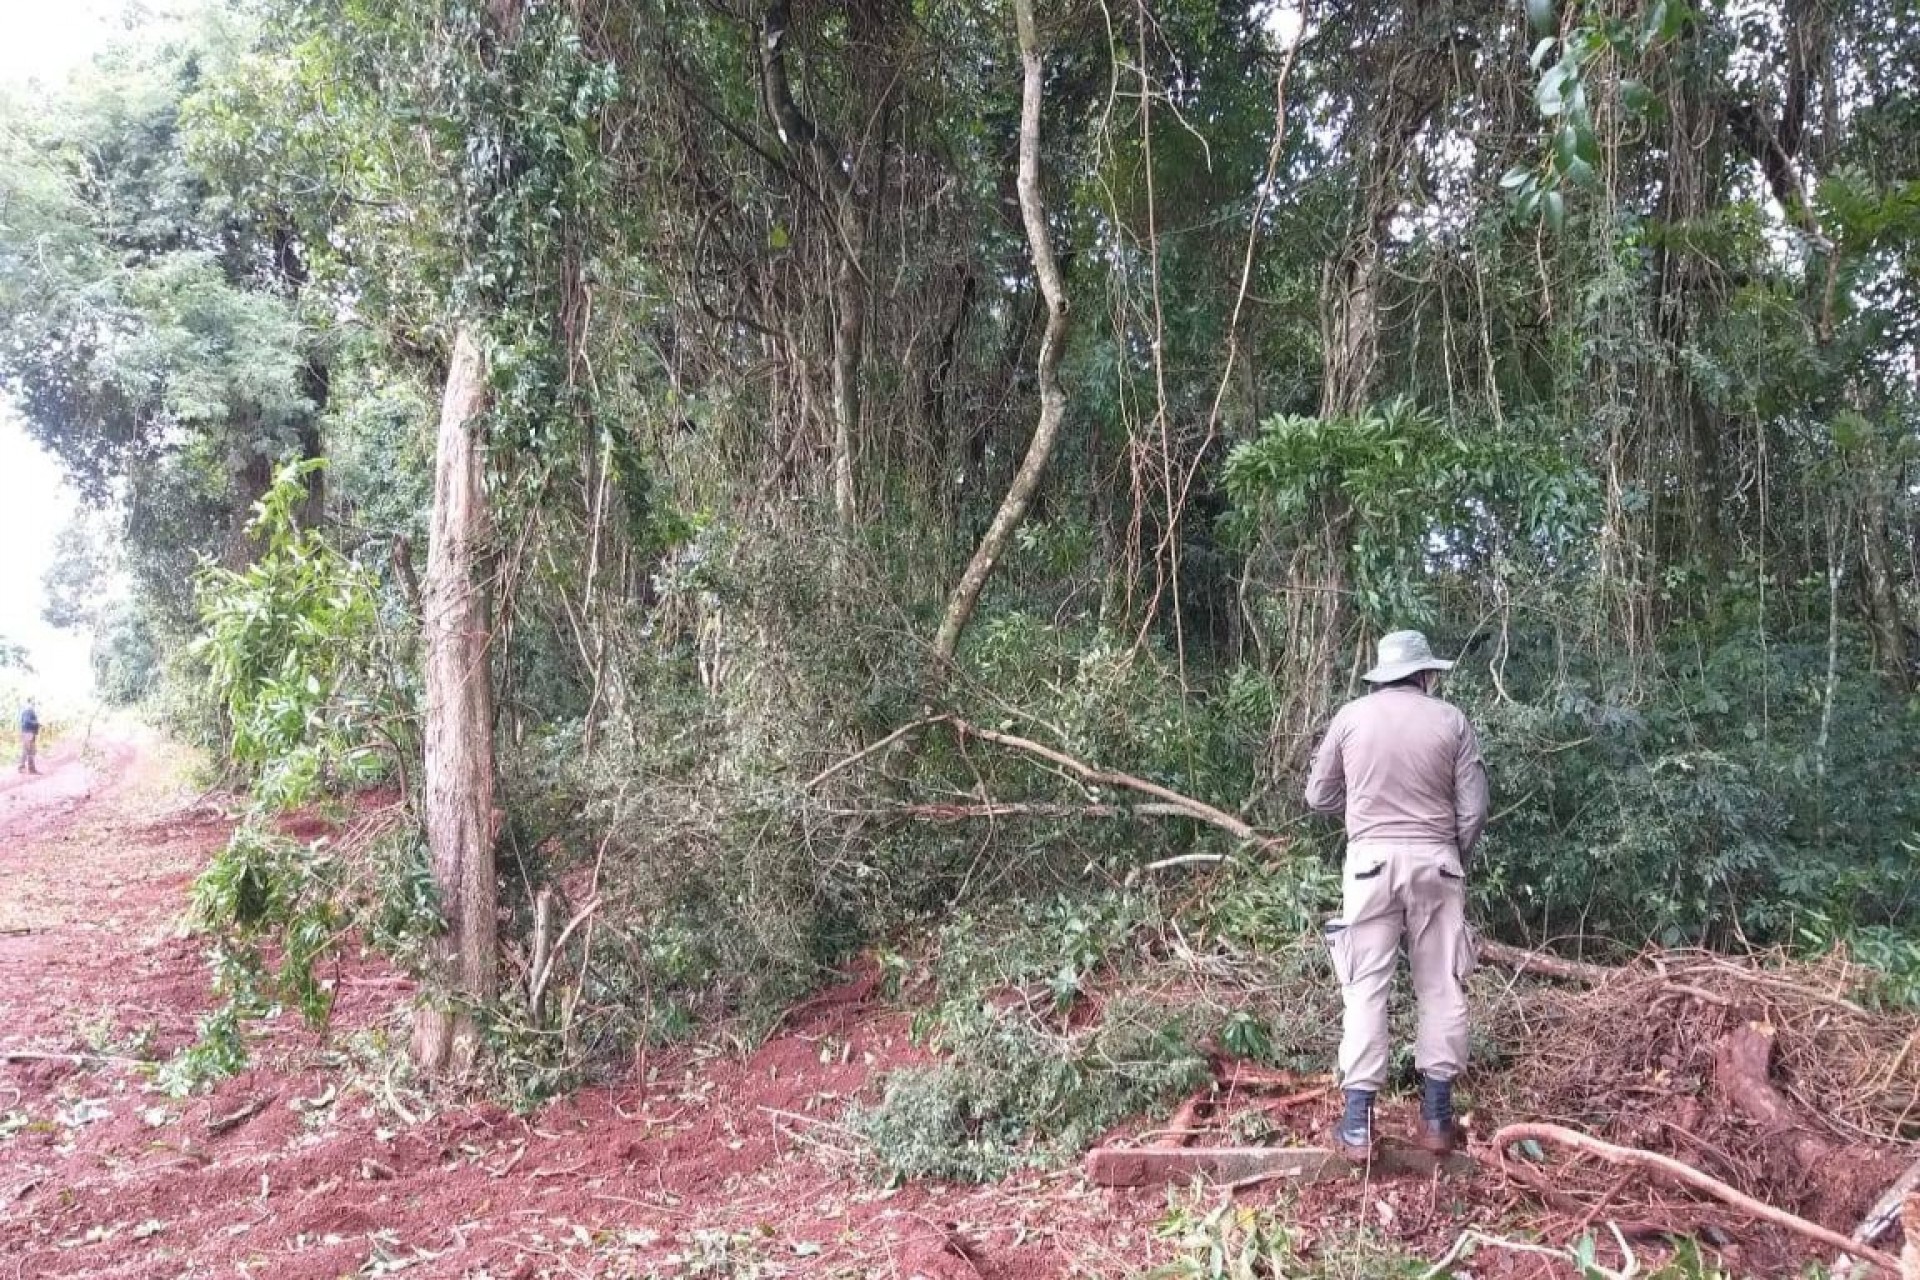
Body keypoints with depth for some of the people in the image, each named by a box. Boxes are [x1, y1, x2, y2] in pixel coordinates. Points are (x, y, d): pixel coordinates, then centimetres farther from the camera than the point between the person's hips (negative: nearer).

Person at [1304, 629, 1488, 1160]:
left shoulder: (1351, 716, 2)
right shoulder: (1451, 721, 1)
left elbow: (1318, 796, 7)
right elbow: (1473, 810, 0)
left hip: (1372, 861, 0)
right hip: (1435, 861, 1)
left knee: (1365, 987, 2)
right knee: (1442, 987, 10)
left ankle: (1357, 1122, 1)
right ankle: (1437, 1115, 15)